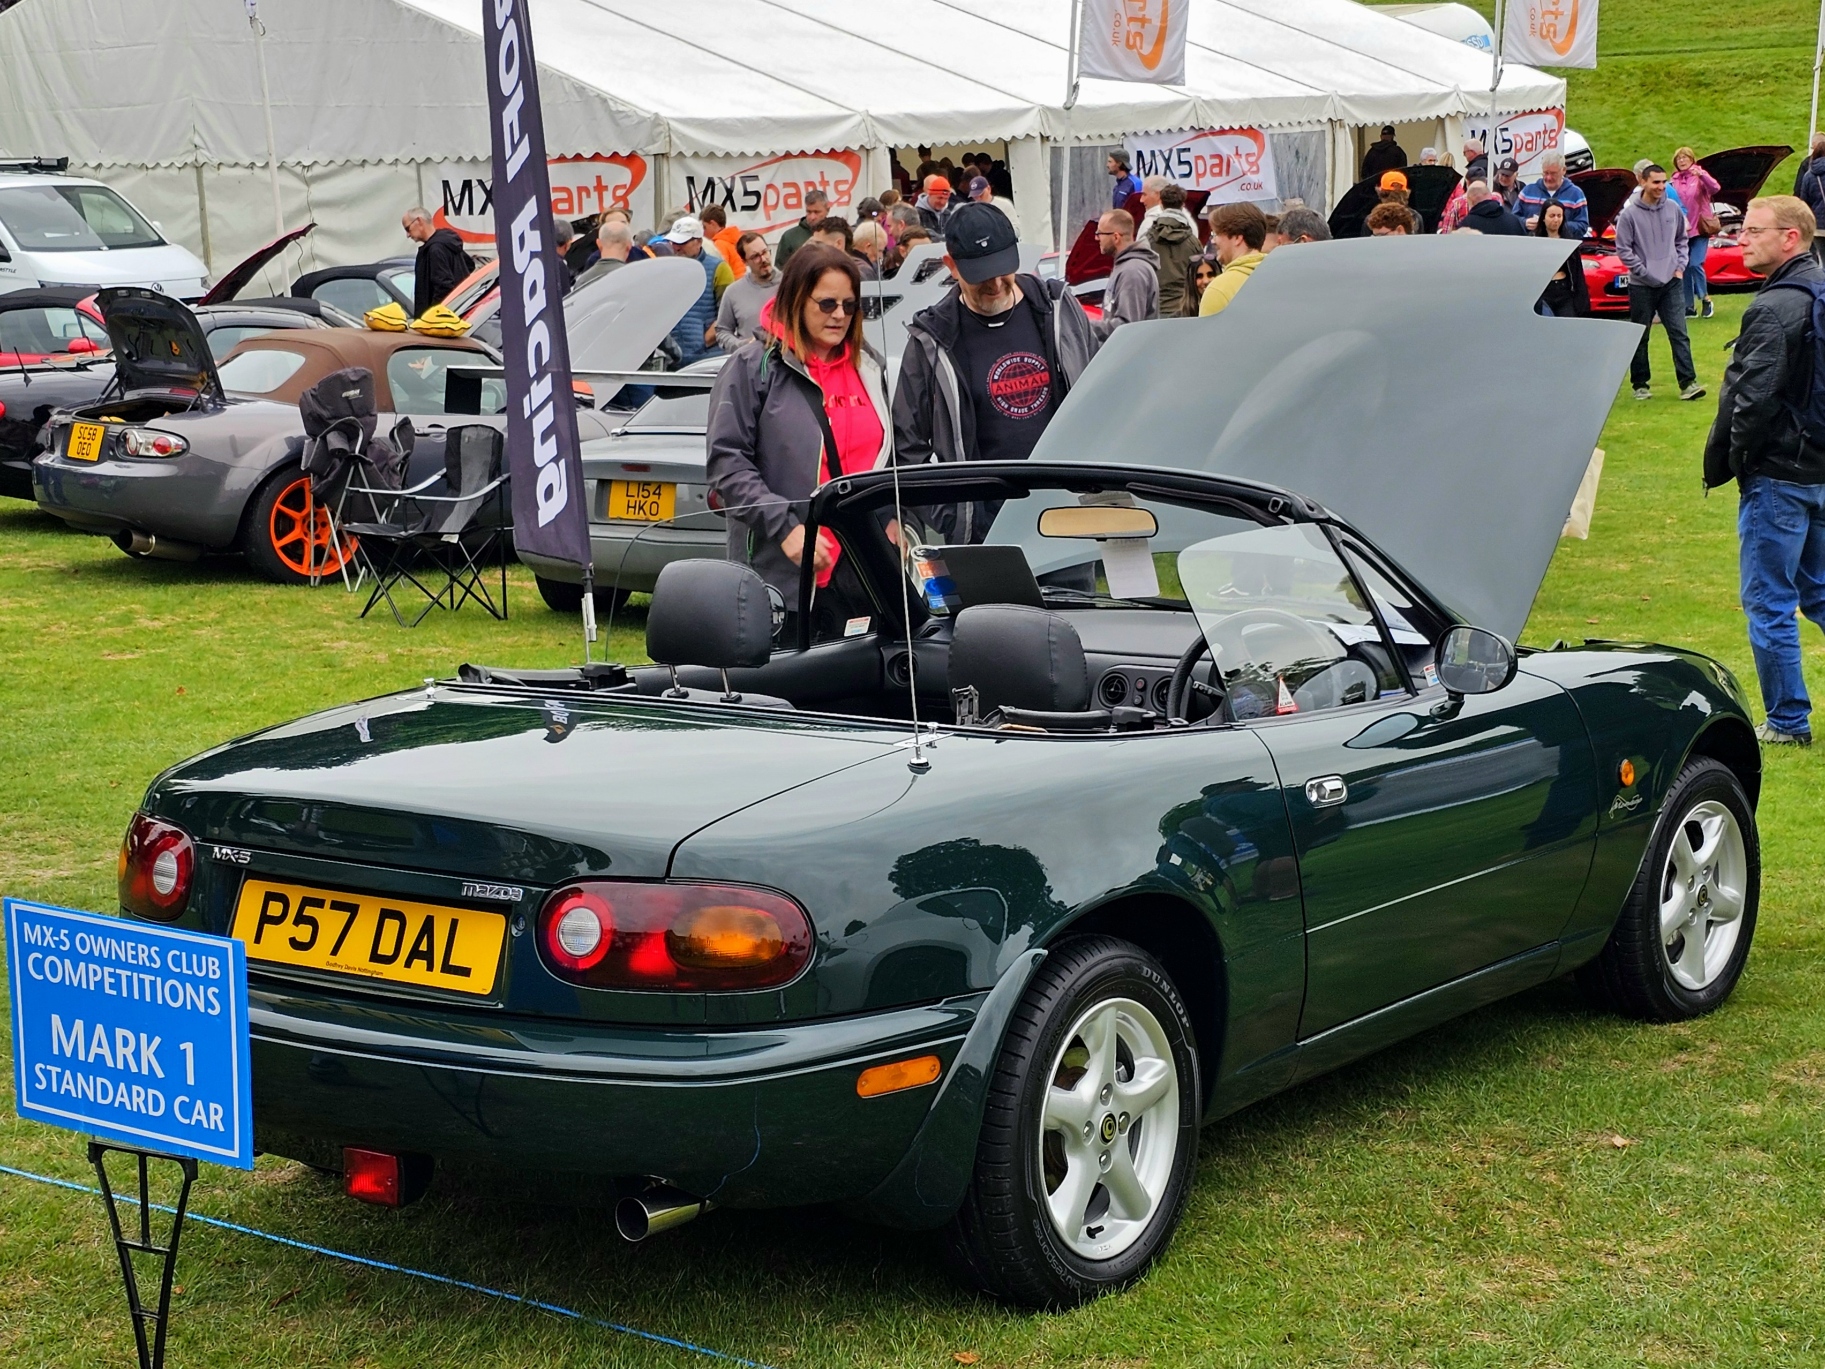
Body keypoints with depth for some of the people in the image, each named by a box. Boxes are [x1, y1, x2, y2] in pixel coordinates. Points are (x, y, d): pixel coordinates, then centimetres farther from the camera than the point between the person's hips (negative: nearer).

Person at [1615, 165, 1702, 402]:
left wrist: (1680, 266, 4)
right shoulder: (1630, 214, -8)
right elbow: (1623, 249, -7)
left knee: (1679, 333, -4)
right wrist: (1645, 272, -11)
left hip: (1672, 283, 3)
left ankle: (1688, 382, -7)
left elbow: (1681, 240, 16)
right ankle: (1640, 384, 16)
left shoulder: (1673, 209, 4)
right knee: (1640, 337, 6)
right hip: (1641, 285, -2)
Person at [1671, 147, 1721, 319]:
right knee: (1684, 267, 4)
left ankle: (1705, 298, 3)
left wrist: (1701, 175, -36)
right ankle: (1689, 307, 10)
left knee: (1695, 264, -16)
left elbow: (1714, 188, -20)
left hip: (1700, 228, -4)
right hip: (1682, 230, 4)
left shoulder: (1700, 176, -2)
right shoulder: (1675, 181, 9)